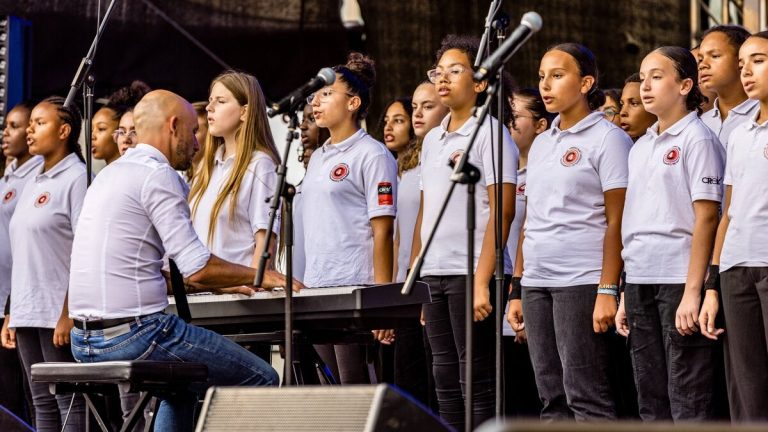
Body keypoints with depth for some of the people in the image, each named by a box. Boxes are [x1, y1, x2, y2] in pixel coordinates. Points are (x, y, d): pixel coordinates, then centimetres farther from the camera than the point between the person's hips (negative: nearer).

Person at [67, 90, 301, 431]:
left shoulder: (111, 173, 19)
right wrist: (258, 275, 1)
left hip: (85, 341, 10)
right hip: (134, 334, -10)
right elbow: (196, 269, -16)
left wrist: (215, 285, 26)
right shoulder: (158, 174, -10)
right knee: (262, 380, -1)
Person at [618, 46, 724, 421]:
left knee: (688, 401, -6)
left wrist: (693, 291, -18)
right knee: (651, 400, 9)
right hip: (639, 279, 8)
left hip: (679, 279, -8)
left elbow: (706, 218, -11)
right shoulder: (641, 147, 18)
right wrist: (624, 293, 13)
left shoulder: (697, 139, -5)